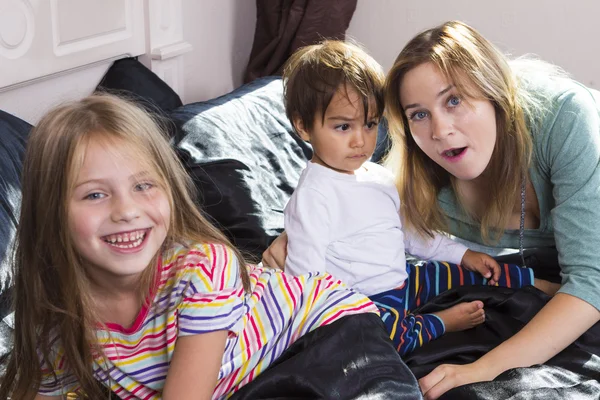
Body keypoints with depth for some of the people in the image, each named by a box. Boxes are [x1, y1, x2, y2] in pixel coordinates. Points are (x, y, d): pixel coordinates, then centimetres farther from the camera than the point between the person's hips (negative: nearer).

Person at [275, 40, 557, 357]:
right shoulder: (311, 196, -18)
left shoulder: (379, 177, 9)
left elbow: (409, 231, 24)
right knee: (386, 330, -39)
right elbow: (306, 278, -19)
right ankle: (440, 322, -15)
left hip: (403, 280, 9)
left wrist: (462, 254, 20)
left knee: (478, 272, 4)